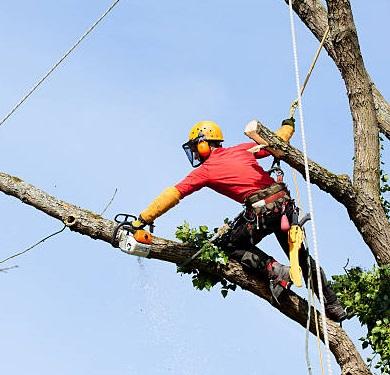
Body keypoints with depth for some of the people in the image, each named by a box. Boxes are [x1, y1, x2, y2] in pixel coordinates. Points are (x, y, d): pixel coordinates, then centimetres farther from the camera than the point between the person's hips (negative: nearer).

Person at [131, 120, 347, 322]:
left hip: (261, 210, -6)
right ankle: (334, 307, 19)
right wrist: (288, 125, 45)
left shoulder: (205, 171, 5)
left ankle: (274, 271, -3)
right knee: (301, 256, 18)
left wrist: (142, 219, 6)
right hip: (284, 202, 6)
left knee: (232, 246, 18)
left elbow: (172, 195, 4)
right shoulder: (242, 149, 17)